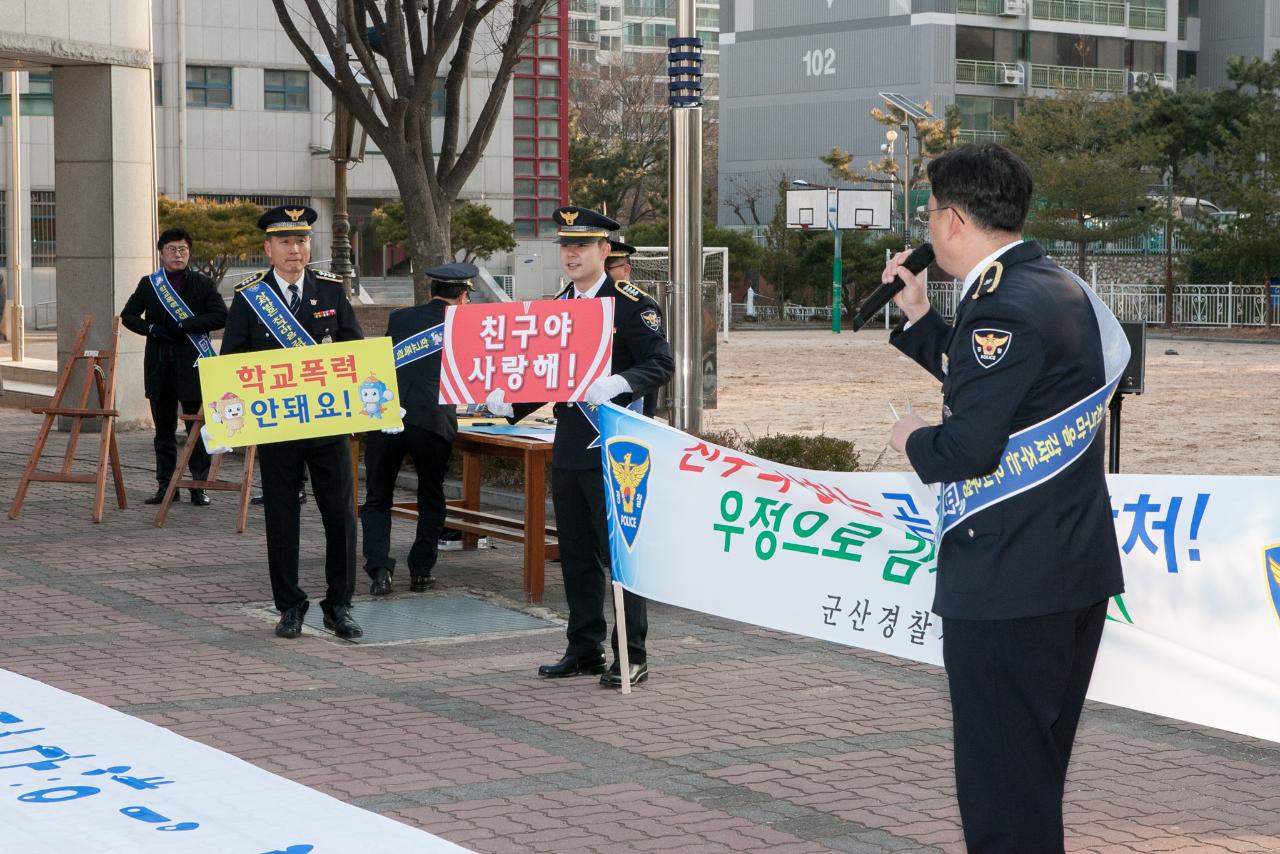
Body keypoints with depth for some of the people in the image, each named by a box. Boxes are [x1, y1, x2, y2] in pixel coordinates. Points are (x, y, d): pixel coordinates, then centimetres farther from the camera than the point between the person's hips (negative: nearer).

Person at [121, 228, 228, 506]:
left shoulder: (203, 284, 3)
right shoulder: (148, 284, 11)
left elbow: (220, 316, -7)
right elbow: (128, 315, 11)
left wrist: (184, 326, -16)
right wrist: (152, 328, -8)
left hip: (192, 365, -3)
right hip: (159, 366, 3)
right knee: (163, 430, 9)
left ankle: (199, 486, 4)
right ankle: (165, 485, 16)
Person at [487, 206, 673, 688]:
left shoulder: (632, 306, -7)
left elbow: (661, 365, -16)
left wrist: (617, 384, -32)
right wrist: (507, 403, 2)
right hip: (568, 448, 7)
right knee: (576, 554, 12)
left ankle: (632, 657, 2)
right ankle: (585, 650, 21)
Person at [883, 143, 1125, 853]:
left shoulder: (1004, 309, -20)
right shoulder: (1060, 288, 12)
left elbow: (966, 450, -25)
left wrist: (913, 438, -5)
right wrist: (917, 315, 18)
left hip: (1007, 580, -10)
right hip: (1076, 567, 10)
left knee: (1001, 778, -2)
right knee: (1036, 769, 21)